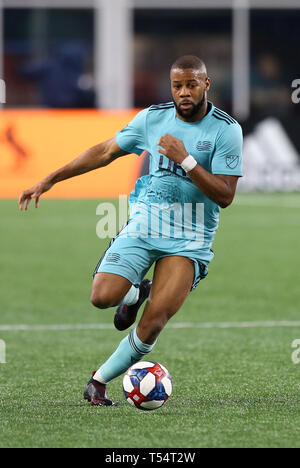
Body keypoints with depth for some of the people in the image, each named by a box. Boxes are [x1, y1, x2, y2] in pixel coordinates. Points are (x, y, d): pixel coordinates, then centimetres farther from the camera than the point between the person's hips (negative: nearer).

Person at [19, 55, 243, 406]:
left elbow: (225, 196, -11)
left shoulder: (226, 130, -8)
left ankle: (99, 381, 6)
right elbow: (106, 152, 14)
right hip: (144, 223, 3)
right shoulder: (153, 118, 2)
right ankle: (137, 293, 18)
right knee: (102, 297, -18)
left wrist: (186, 160, -23)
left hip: (189, 239, -2)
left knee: (153, 322, -14)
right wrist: (49, 181, 14)